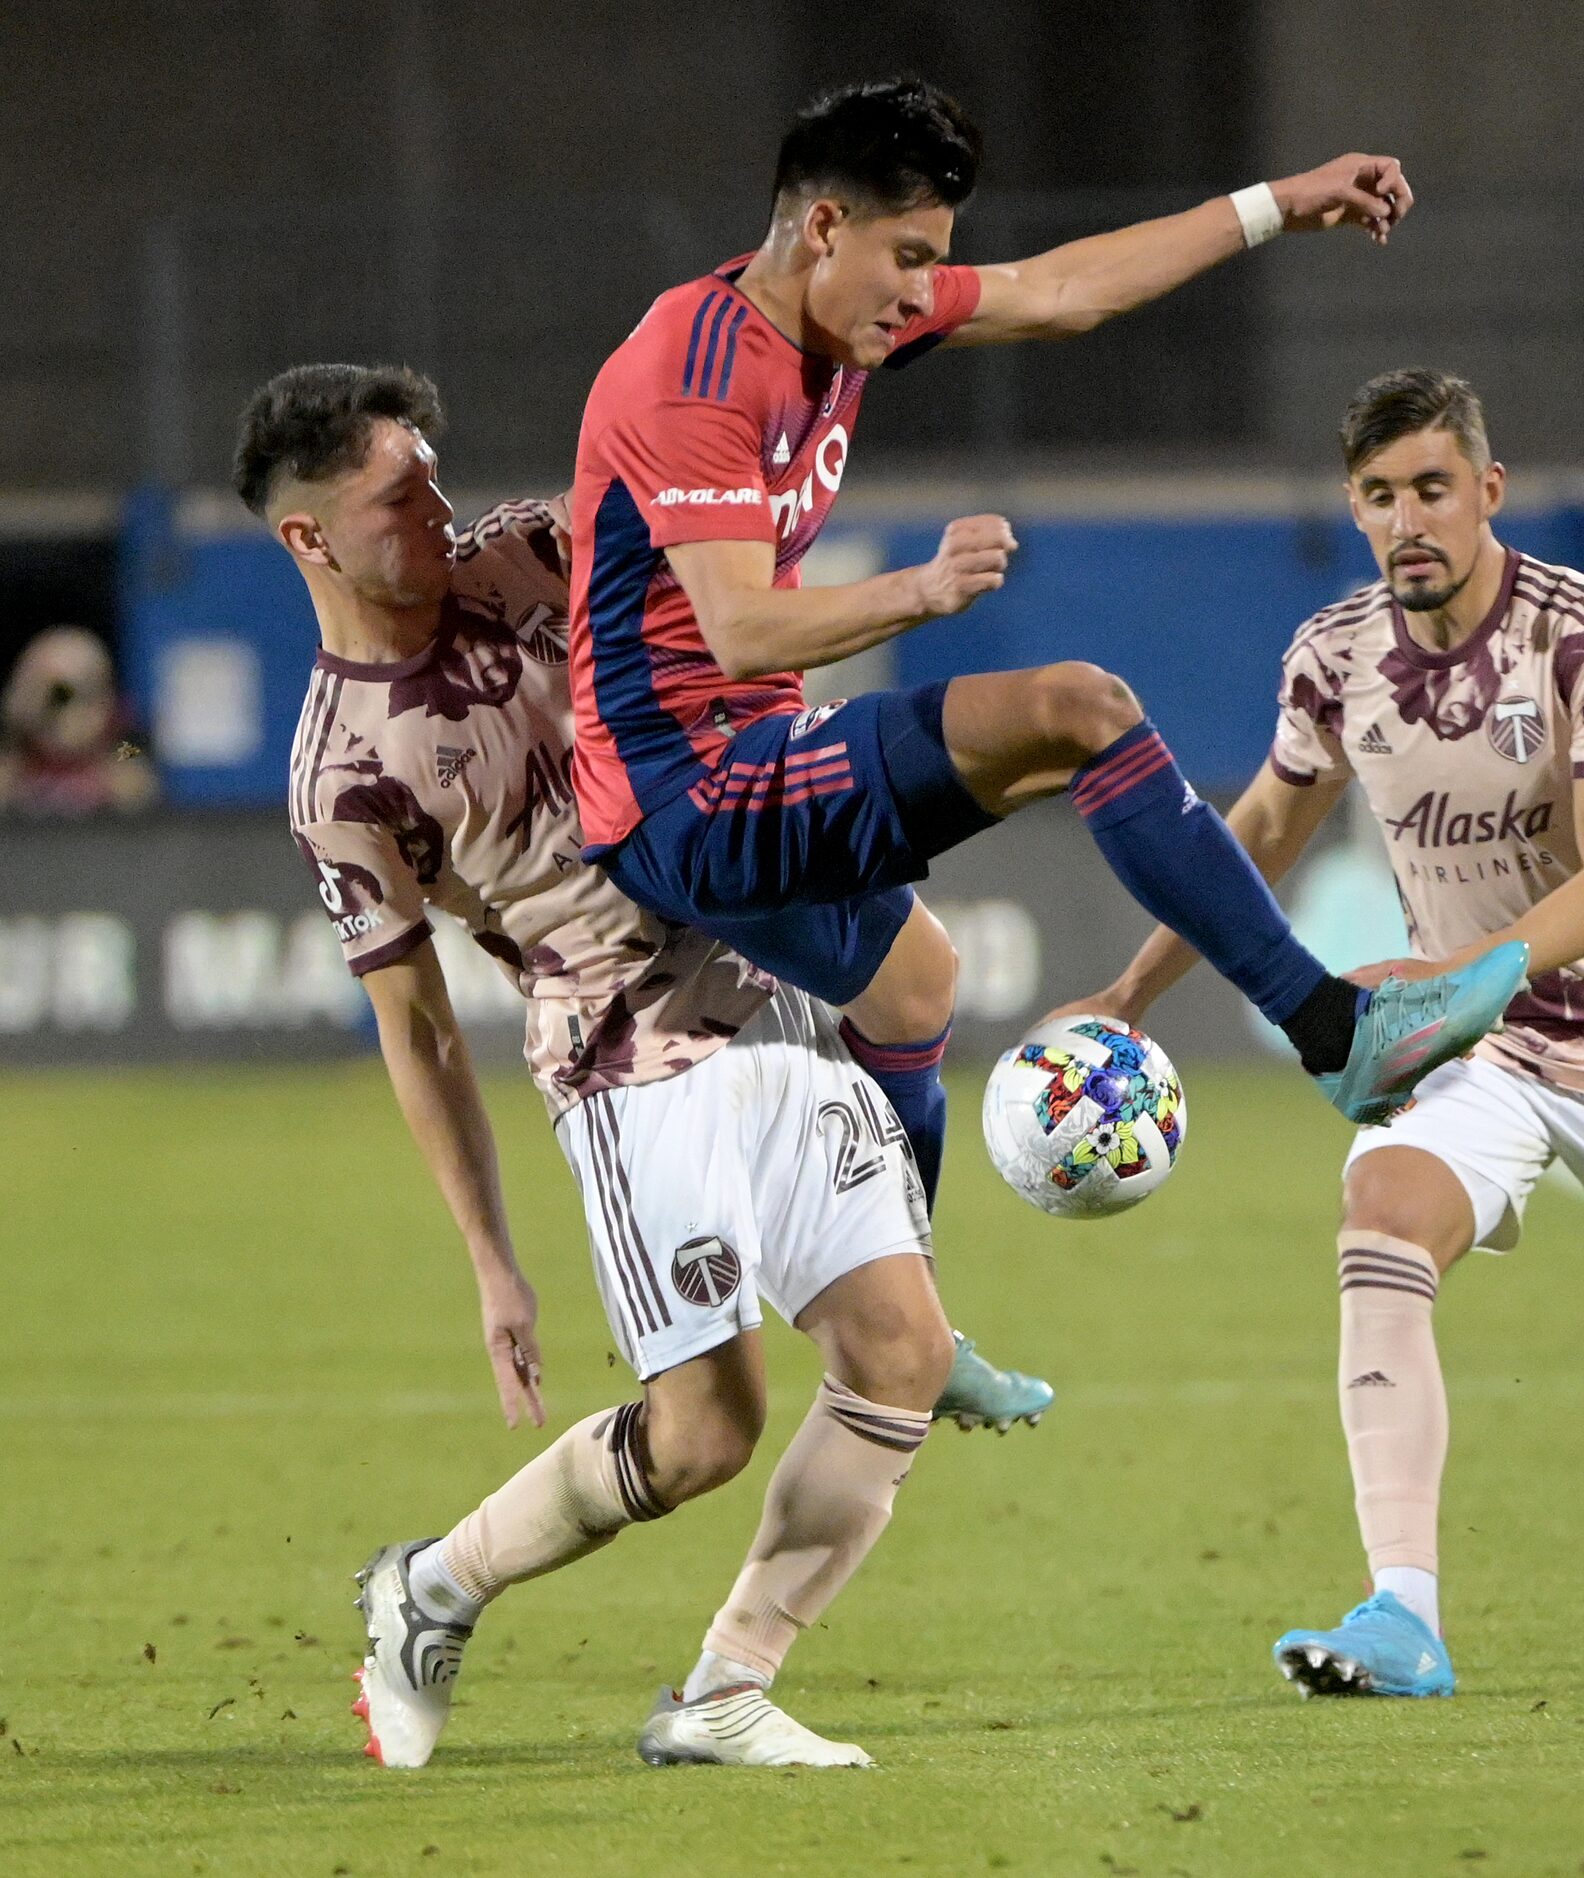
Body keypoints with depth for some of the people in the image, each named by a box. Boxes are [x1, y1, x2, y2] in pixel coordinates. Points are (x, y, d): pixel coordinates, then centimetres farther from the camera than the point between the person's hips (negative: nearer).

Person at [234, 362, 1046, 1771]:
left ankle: (726, 1696, 5)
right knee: (705, 1427, -10)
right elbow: (417, 1031, -3)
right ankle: (433, 1590, 16)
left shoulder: (518, 556, 5)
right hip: (637, 1069, -6)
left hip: (776, 1000, 6)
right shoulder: (344, 777, -8)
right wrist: (493, 1267, -2)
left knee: (902, 1352, -6)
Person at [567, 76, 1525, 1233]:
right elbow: (740, 630, -30)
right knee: (1078, 711, -19)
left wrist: (1276, 208, 20)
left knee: (910, 984, 33)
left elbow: (1061, 292, 18)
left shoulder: (835, 312, 8)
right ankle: (1337, 1035, -18)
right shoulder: (702, 371, -20)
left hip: (725, 807, 11)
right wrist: (920, 593, -44)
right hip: (692, 797, -11)